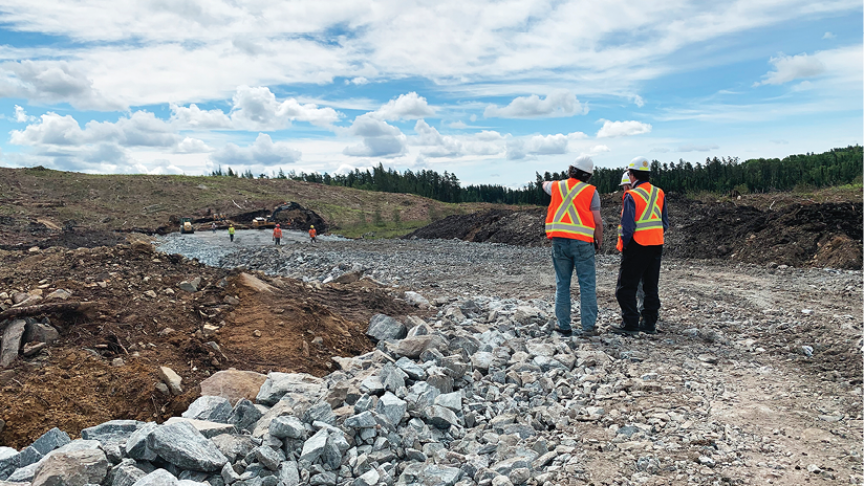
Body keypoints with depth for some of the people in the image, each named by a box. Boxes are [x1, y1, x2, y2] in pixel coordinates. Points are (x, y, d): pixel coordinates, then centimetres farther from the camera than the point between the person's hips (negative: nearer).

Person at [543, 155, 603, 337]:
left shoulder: (557, 186, 9)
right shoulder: (591, 191, -2)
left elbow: (545, 184, 34)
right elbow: (597, 221, -4)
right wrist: (599, 241, 9)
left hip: (559, 242, 3)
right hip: (583, 242, -3)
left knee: (562, 285, 9)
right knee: (587, 285, 1)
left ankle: (564, 326, 10)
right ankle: (589, 326, -1)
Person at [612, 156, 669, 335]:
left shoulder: (632, 196, -13)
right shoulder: (659, 193, 8)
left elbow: (628, 225, -16)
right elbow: (665, 223, 11)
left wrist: (625, 244, -4)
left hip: (637, 246, -7)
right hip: (657, 245, 7)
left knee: (626, 287, 0)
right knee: (651, 286, 14)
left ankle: (630, 323, -2)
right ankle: (649, 323, 17)